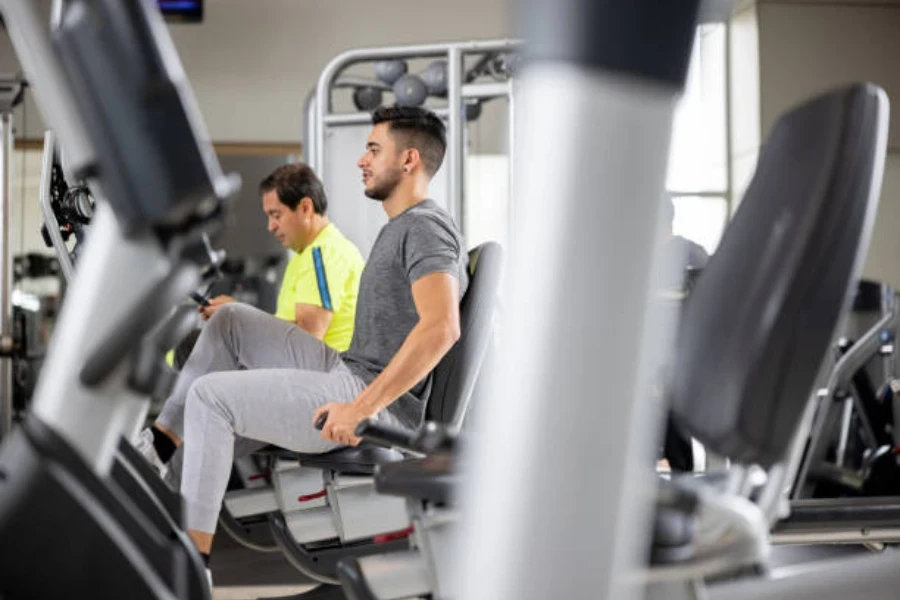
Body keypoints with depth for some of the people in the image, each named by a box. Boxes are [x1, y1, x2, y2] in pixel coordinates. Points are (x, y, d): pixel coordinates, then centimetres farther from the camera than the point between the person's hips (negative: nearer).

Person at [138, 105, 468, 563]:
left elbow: (441, 328, -30)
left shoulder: (425, 227, -14)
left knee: (210, 395, -15)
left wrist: (361, 407, -30)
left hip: (382, 403, -10)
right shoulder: (400, 228, 19)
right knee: (230, 319, 13)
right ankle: (158, 448, 12)